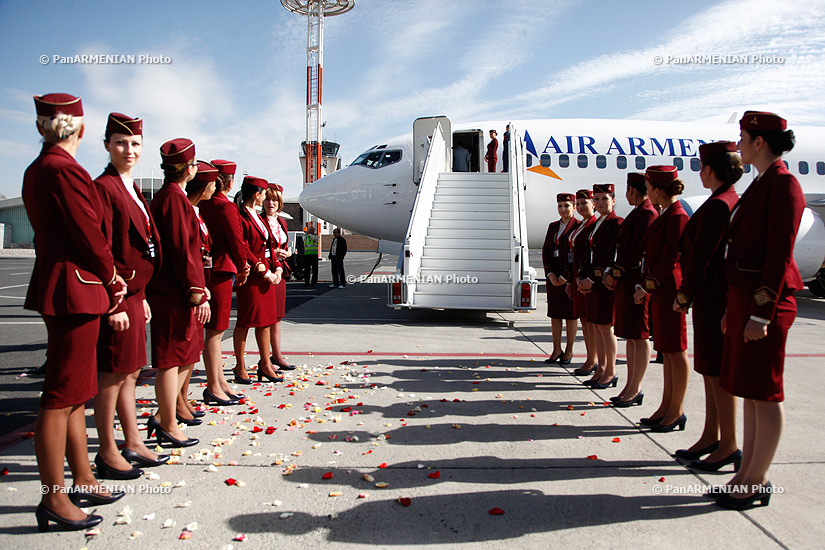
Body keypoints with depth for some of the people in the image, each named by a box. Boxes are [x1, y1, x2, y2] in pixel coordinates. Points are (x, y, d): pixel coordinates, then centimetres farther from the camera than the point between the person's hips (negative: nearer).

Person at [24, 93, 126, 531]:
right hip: (75, 292, -10)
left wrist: (106, 277, 11)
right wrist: (112, 279, 0)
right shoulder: (65, 170, -15)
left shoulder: (35, 171, 15)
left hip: (58, 285, 10)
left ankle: (83, 480, 28)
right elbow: (89, 235, -16)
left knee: (75, 394, 16)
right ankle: (53, 499, 9)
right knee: (61, 396, -2)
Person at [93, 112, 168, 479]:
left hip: (133, 294, 9)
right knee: (113, 375, 0)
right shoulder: (103, 188, -12)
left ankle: (133, 443, 26)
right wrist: (113, 302, -19)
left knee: (130, 372, 15)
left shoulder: (131, 190, 16)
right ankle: (107, 453, 13)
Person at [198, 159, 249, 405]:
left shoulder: (203, 205, 12)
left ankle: (220, 381, 25)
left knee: (213, 330, 15)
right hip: (221, 272, -9)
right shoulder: (226, 206, -13)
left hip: (209, 270, 9)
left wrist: (240, 265, 14)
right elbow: (236, 241, -13)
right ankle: (213, 387, 5)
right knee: (215, 331, -3)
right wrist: (242, 268, 4)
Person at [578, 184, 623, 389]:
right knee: (597, 326, 11)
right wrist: (581, 278, 5)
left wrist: (593, 279, -16)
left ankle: (611, 373, 7)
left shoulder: (617, 223, -9)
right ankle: (601, 369, 19)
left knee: (606, 327, -3)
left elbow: (613, 256, -15)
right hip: (592, 281, 8)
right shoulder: (595, 224, 17)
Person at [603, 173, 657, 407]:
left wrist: (615, 272, -14)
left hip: (636, 282, -10)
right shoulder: (637, 213, 17)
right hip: (626, 281, 10)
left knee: (639, 336, -2)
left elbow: (638, 251, -19)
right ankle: (631, 386, 21)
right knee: (631, 335, 13)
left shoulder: (647, 213, -13)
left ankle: (635, 390, 6)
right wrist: (614, 273, 11)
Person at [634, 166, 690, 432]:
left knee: (676, 351, -1)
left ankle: (677, 411, 9)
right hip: (659, 291, 10)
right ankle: (666, 407, 21)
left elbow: (669, 260, -17)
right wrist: (643, 286, 8)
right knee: (667, 351, 13)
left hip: (670, 290, -10)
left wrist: (647, 286, -11)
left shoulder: (677, 217, -13)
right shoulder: (663, 216, 15)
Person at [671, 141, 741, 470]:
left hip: (714, 298, -10)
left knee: (718, 372, -2)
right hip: (714, 296, 10)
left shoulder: (717, 205, -16)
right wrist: (688, 294, 17)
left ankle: (729, 447, 8)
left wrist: (684, 295, -8)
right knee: (712, 369, 15)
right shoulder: (734, 202, 14)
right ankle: (711, 438, 25)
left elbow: (701, 256, -17)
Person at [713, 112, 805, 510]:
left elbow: (780, 255, -17)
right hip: (745, 298, 10)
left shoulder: (783, 184, -11)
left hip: (765, 301, -10)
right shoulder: (760, 185, 16)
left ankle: (757, 483, 11)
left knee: (764, 393, 0)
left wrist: (761, 313, -19)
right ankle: (747, 473, 23)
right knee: (750, 391, 13)